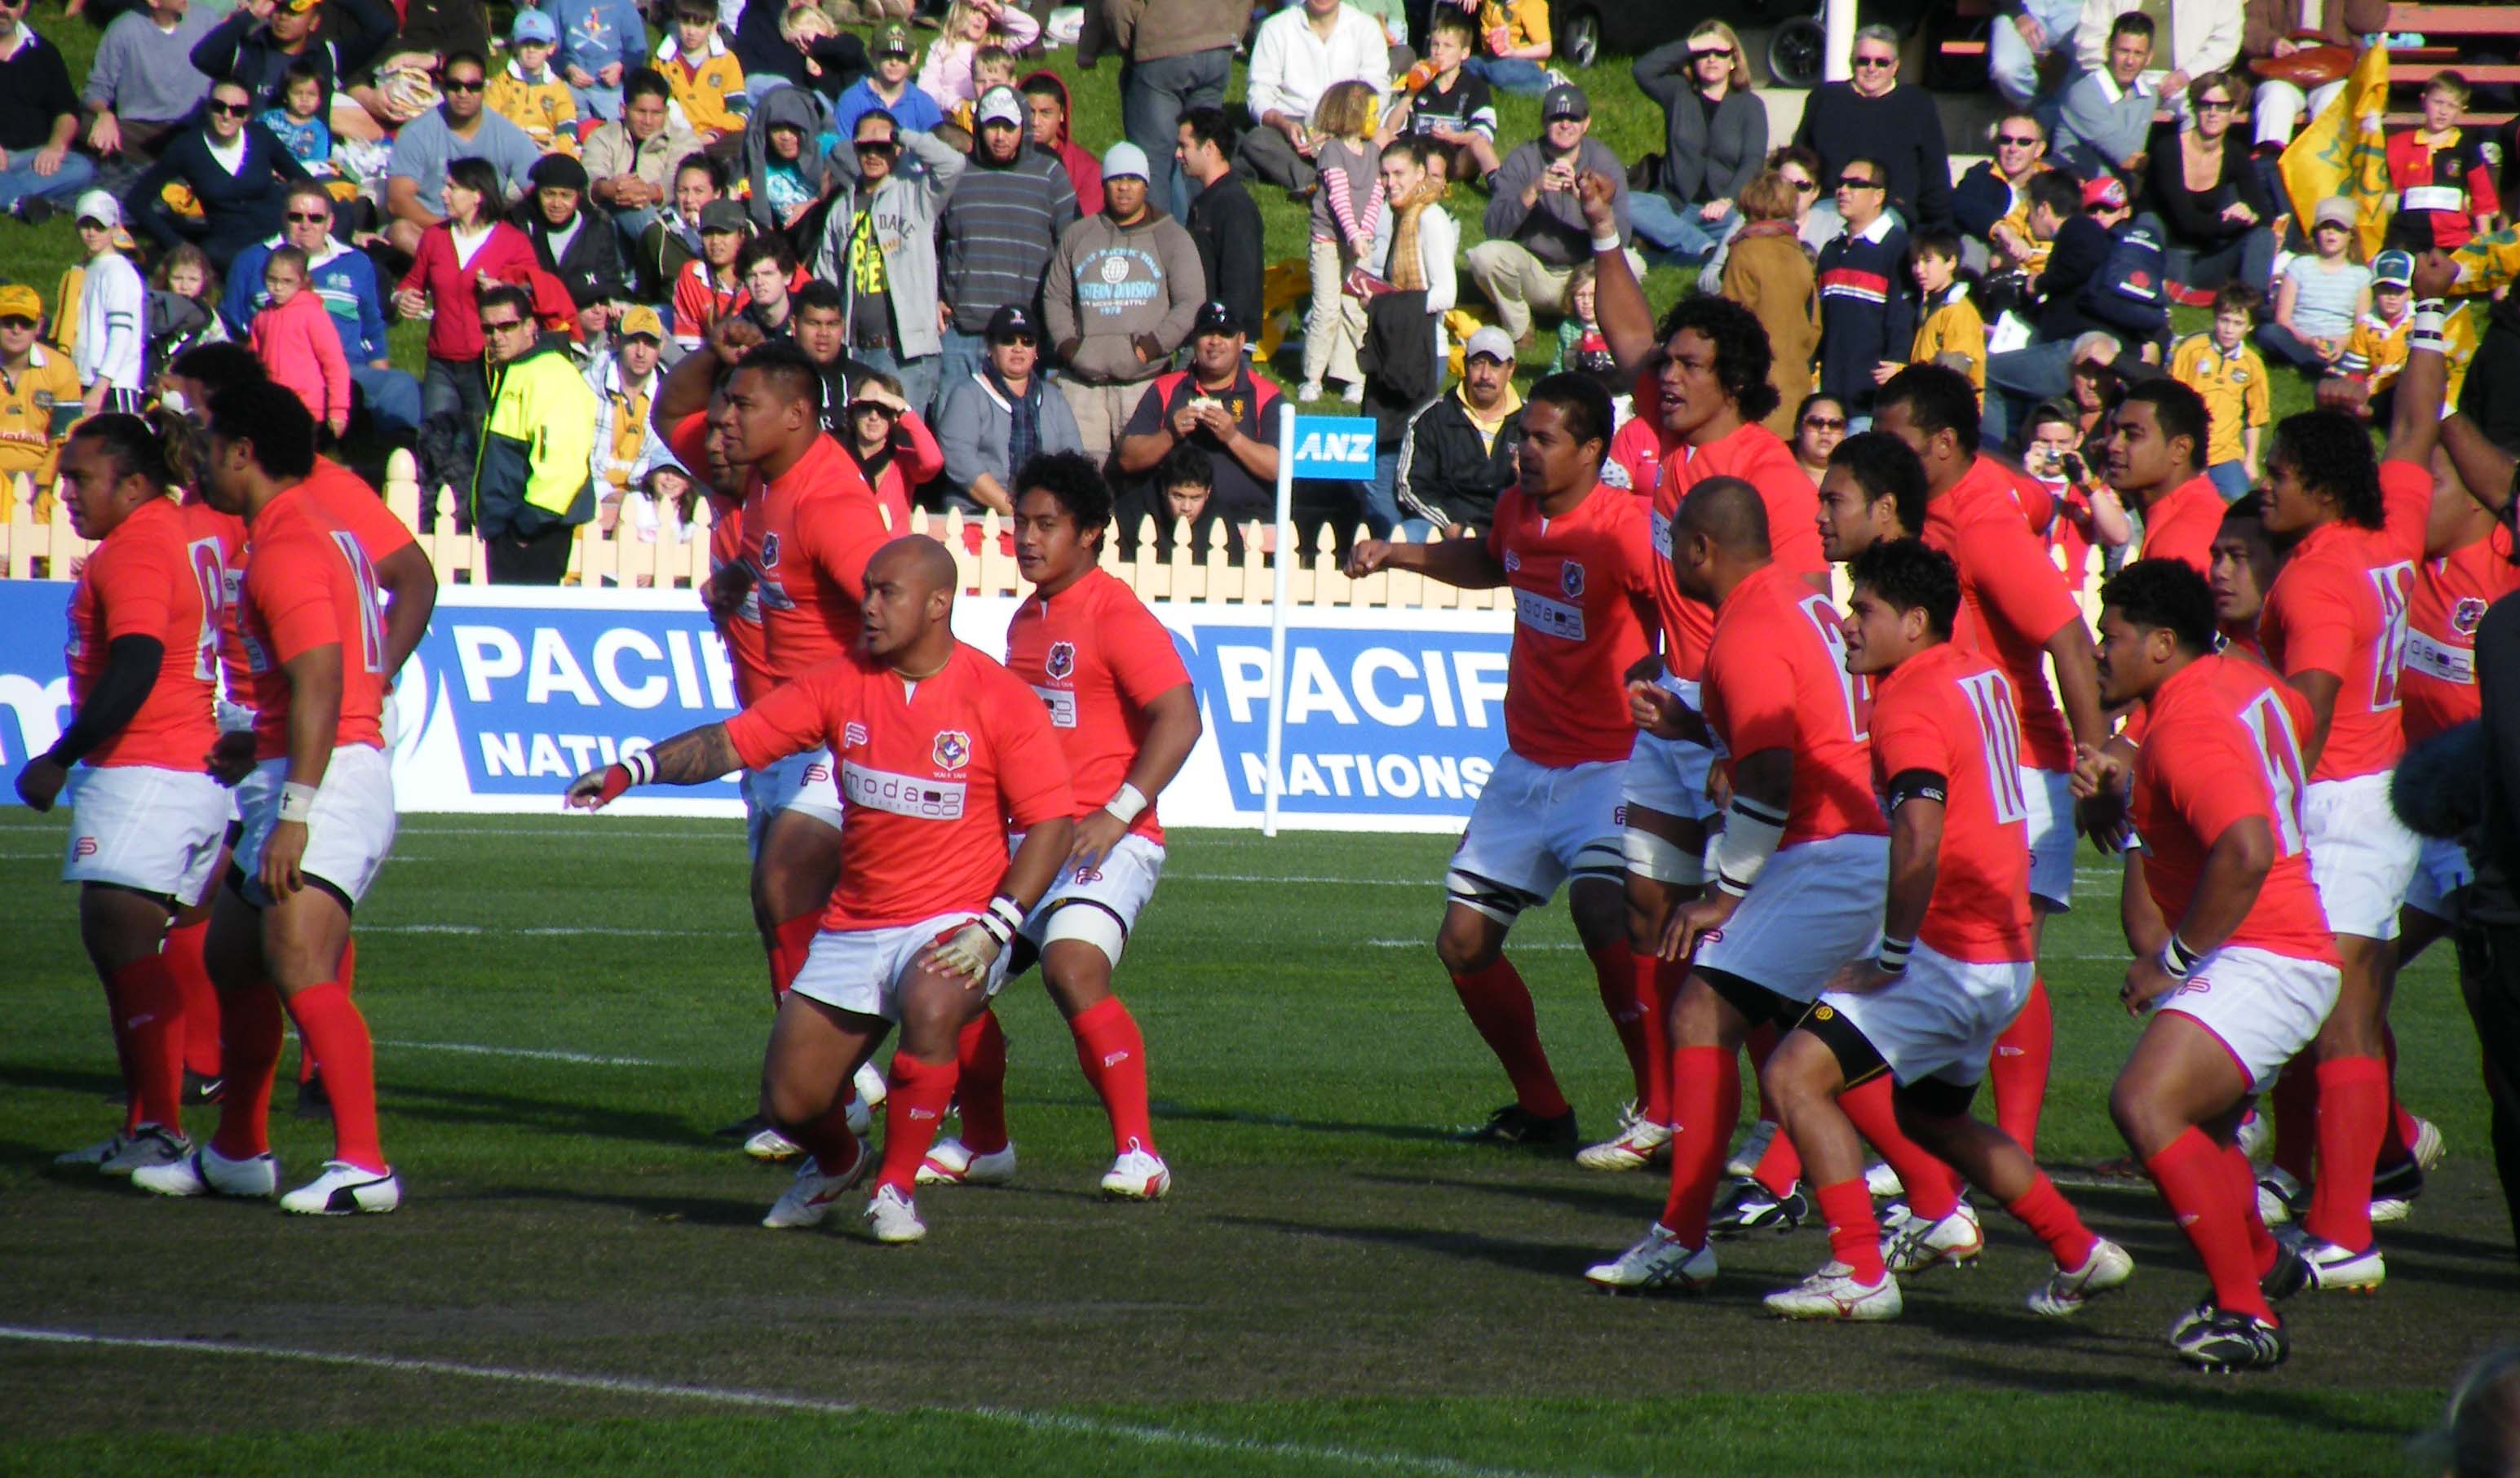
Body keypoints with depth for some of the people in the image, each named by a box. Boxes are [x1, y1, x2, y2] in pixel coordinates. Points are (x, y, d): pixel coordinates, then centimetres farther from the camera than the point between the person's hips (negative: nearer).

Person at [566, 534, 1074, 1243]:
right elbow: (732, 742, 0)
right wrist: (633, 770, -17)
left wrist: (994, 928, -20)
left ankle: (896, 1188, -15)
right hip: (852, 927, 4)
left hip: (951, 921, -4)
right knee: (789, 1104, 2)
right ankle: (837, 1163, 41)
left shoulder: (1002, 699, -10)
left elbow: (1052, 824, -10)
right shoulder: (843, 682, 0)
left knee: (931, 1008, -37)